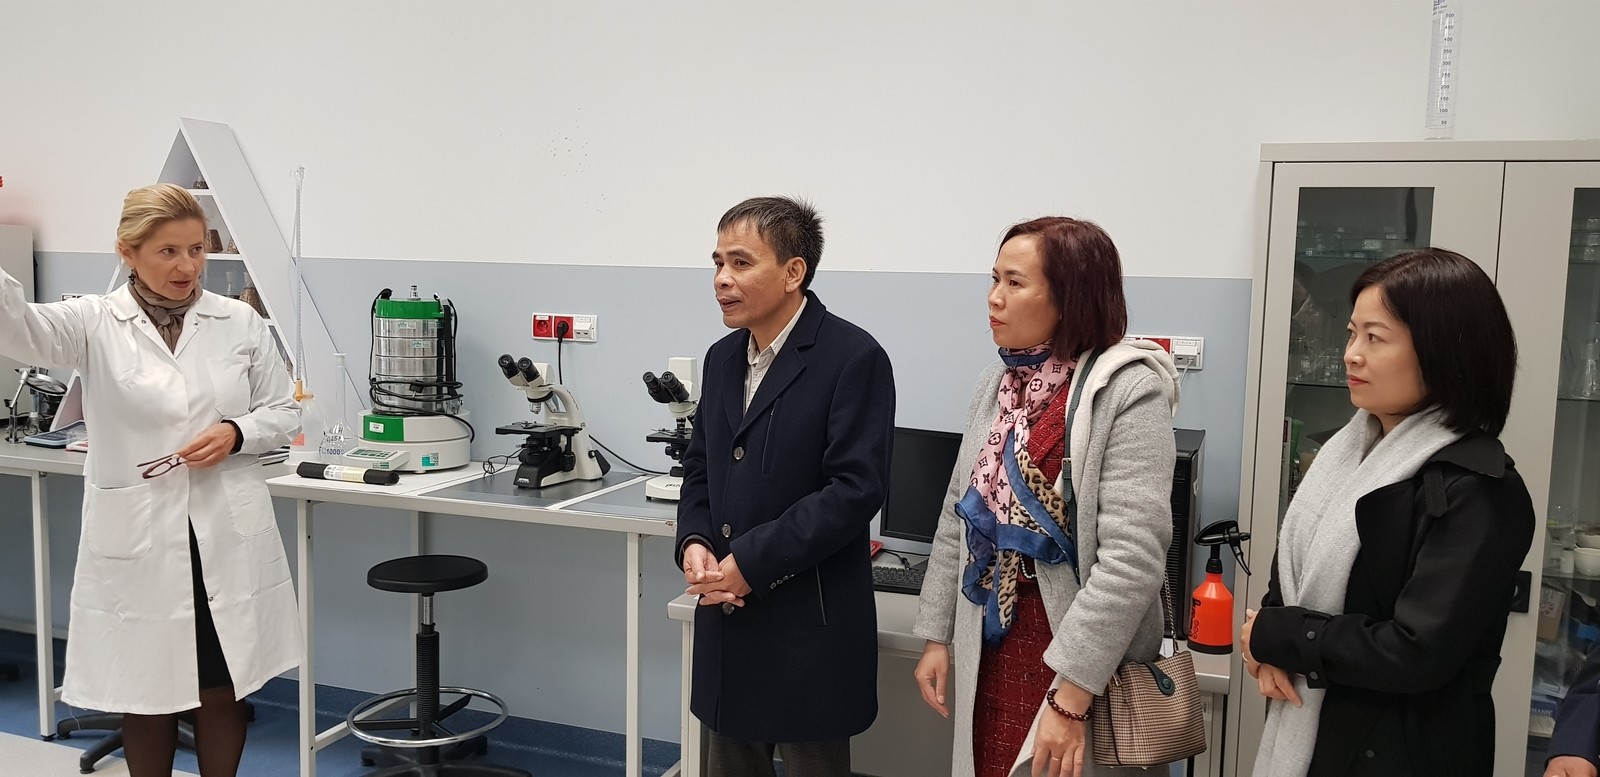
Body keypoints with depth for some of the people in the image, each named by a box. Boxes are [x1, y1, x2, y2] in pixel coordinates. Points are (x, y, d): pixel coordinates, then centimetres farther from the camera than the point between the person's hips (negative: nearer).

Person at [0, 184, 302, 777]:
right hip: (137, 541, -1)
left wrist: (237, 433, -12)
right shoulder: (96, 324, -3)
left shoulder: (240, 322, 2)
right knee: (146, 693, 11)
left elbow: (283, 413, 8)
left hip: (229, 536, 1)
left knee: (222, 690, 13)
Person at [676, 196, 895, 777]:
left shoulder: (853, 358, -13)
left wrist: (751, 562, -19)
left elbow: (855, 488, -19)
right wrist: (694, 541, -3)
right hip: (728, 618, 7)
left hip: (810, 629, -7)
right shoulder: (722, 358, 11)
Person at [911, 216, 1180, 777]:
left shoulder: (1128, 390, -16)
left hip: (1078, 661, -6)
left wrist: (1071, 695, -23)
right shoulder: (998, 383, 5)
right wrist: (937, 635, 9)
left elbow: (1132, 558, -22)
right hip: (990, 647, 6)